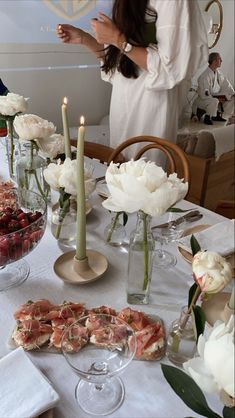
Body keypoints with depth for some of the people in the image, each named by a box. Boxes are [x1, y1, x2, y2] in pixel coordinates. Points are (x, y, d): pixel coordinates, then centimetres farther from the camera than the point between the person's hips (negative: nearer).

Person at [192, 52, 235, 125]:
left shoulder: (218, 72, 2)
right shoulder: (205, 76, -23)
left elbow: (226, 84, 9)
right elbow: (204, 94, -24)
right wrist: (217, 98, -23)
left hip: (216, 95, 8)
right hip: (204, 98, -8)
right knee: (214, 101, -38)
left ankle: (218, 114, 10)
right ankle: (207, 117, -12)